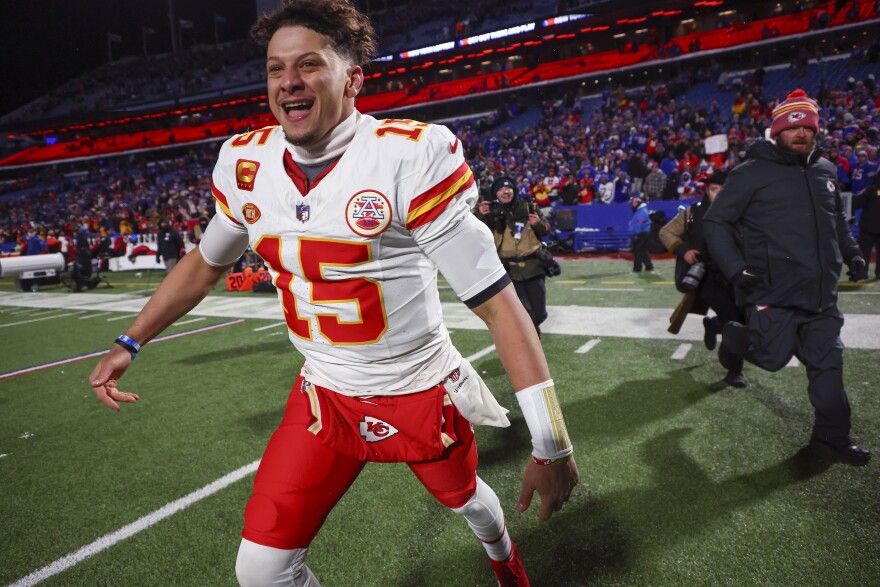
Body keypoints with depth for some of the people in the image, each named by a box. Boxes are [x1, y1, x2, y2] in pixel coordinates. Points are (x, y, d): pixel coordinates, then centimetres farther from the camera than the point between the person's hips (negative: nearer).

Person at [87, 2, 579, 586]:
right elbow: (205, 262, 14)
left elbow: (495, 299, -23)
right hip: (325, 398, 4)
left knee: (465, 497, 24)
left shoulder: (412, 155, -23)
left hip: (423, 393, -3)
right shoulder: (247, 163, -5)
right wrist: (129, 343, 15)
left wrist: (551, 444, -22)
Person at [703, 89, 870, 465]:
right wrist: (735, 268, -18)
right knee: (773, 357, -2)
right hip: (773, 292, -6)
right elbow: (715, 221, -9)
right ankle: (733, 335, 30)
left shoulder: (825, 171, 13)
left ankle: (832, 437, 24)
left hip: (821, 293, 6)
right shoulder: (752, 174, -8)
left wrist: (849, 251, 20)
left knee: (828, 363, 9)